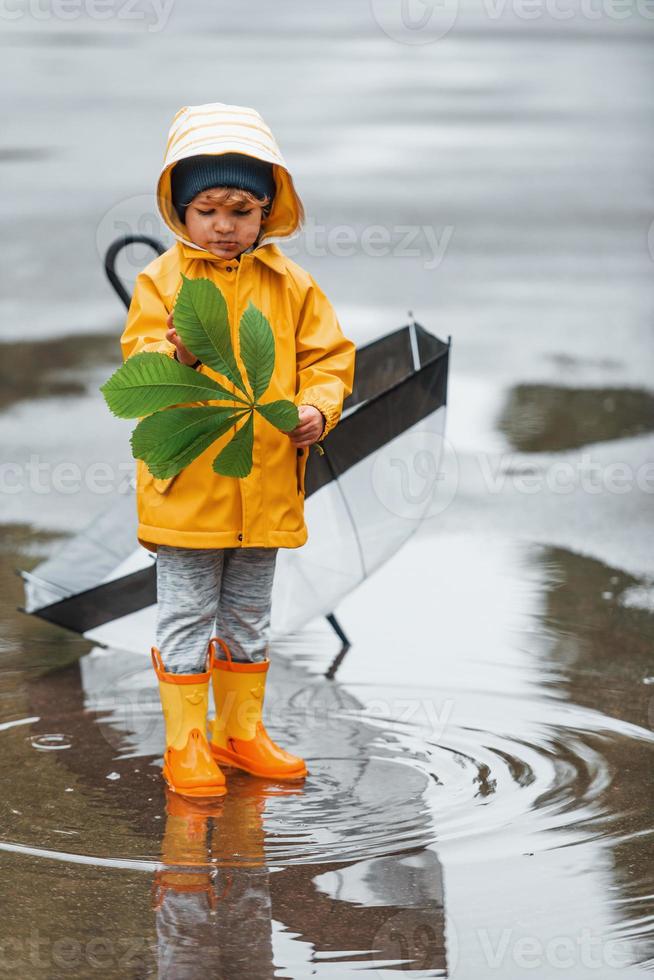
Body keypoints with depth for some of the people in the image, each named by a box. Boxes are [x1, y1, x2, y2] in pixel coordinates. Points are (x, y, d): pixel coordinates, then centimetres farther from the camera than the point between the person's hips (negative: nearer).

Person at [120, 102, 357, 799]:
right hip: (185, 481, -3)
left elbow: (328, 357, 5)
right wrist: (177, 354, -33)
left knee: (249, 619, 16)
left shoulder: (291, 285, 4)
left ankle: (240, 729, 29)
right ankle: (185, 743, 12)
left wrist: (317, 408, -14)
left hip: (267, 488, 3)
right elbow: (139, 362, -12)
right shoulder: (161, 280, -4)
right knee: (185, 617, 3)